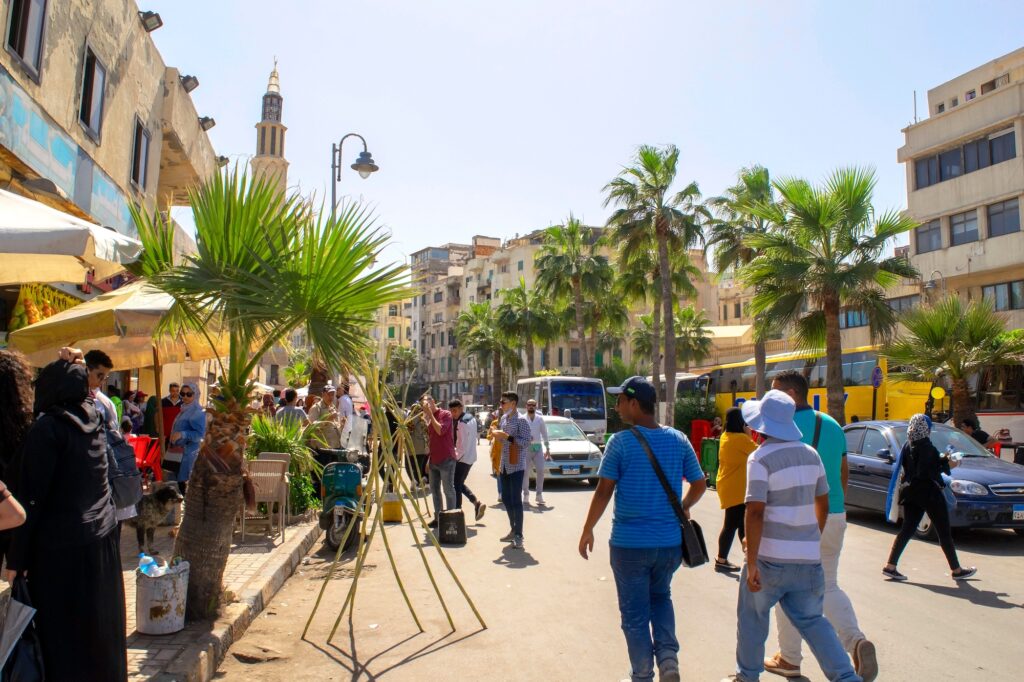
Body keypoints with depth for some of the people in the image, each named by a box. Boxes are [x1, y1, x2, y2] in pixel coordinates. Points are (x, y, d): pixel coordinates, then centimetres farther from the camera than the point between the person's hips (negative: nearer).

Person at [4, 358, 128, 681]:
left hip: (60, 547, -7)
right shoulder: (93, 418, 3)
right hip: (102, 539, 7)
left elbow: (32, 498, -16)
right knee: (100, 626, 18)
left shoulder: (46, 428, -15)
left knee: (62, 633, 5)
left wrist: (16, 558, -10)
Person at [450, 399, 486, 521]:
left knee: (456, 485, -1)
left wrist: (455, 457, -10)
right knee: (460, 483, 18)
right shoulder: (471, 417, 8)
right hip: (470, 457, 10)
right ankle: (477, 503, 15)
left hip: (463, 458, -10)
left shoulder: (462, 423, -20)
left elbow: (463, 445, -22)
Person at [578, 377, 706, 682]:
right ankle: (668, 656, 11)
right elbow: (700, 485, 6)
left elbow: (604, 491, -13)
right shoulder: (678, 440, -2)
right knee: (661, 597, 27)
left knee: (635, 613, 12)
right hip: (670, 542, 4)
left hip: (629, 543, -4)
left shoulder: (621, 442, -13)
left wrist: (587, 531, -1)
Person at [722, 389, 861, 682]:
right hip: (809, 557, 6)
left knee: (752, 616, 14)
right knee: (812, 620, 16)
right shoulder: (811, 454, 6)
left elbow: (755, 513, -19)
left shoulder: (761, 457, -14)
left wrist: (751, 563, -16)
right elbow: (823, 505, 16)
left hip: (771, 558, -5)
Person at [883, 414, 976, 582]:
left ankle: (890, 566, 2)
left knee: (907, 530, 7)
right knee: (944, 532, 7)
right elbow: (925, 472, -22)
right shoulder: (925, 446, -17)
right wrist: (947, 465, -10)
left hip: (912, 492, 8)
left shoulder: (908, 446, 8)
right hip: (929, 492, -8)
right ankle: (957, 570, 19)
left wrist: (941, 459, 15)